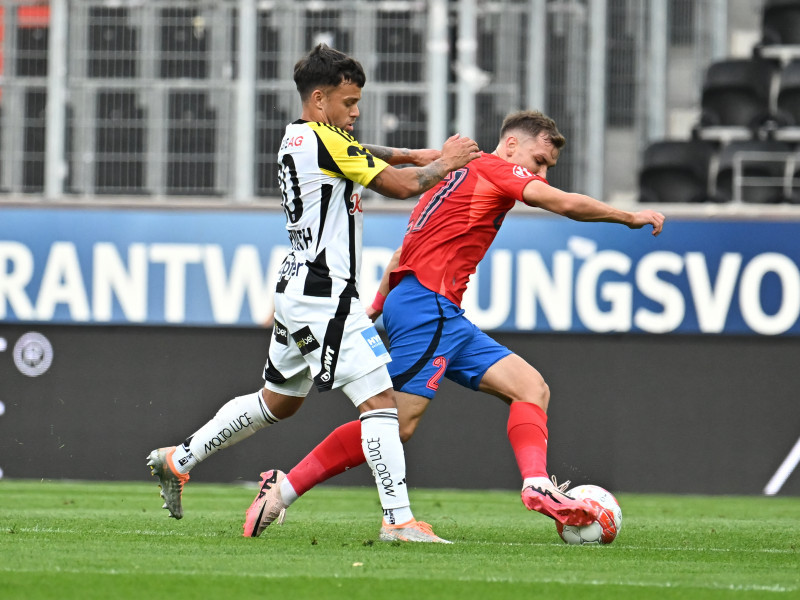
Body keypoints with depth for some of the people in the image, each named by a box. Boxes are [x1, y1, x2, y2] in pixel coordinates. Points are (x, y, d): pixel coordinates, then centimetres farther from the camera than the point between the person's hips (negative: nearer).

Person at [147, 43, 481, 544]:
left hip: (299, 291, 10)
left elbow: (361, 155, 30)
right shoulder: (324, 139, -14)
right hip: (325, 295, -10)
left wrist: (415, 155, 15)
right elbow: (402, 185, -12)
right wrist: (445, 164, 5)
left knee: (278, 401, 23)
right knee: (380, 399, -11)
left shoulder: (297, 139, 13)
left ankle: (178, 460, 28)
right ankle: (399, 519, -16)